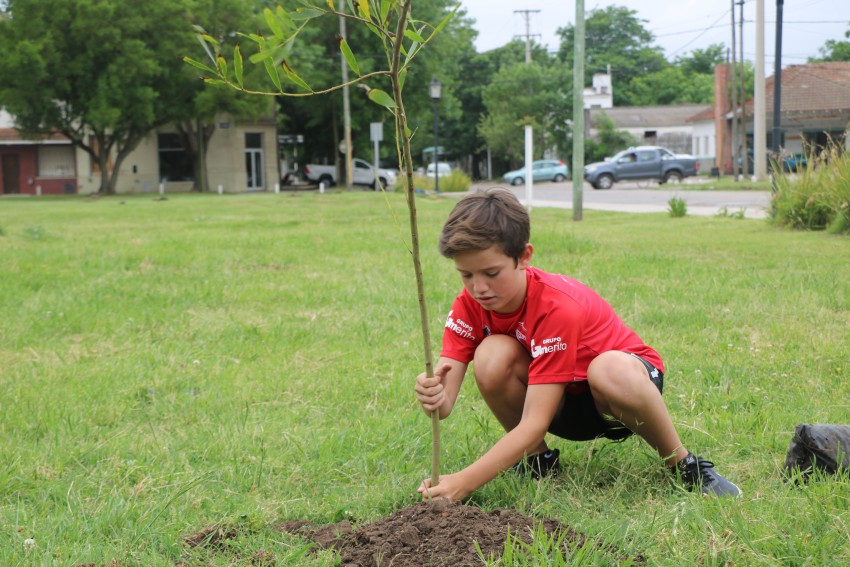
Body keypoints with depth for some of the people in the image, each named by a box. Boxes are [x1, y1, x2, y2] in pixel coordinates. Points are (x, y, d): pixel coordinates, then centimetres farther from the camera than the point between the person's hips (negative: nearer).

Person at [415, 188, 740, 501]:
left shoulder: (558, 307, -32)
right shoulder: (470, 303, -15)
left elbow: (534, 423, -36)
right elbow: (446, 402, -23)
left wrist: (465, 482, -44)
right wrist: (435, 398, -49)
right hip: (564, 404, 5)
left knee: (610, 370, -42)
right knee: (491, 357, -27)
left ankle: (684, 465, -16)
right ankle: (536, 457, -2)